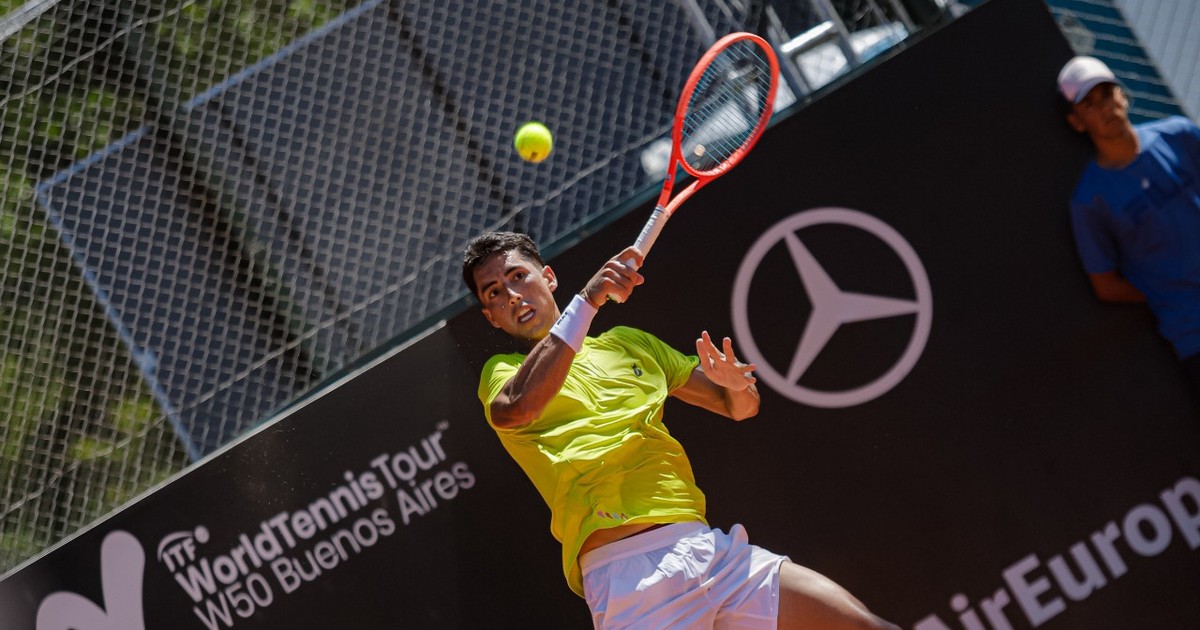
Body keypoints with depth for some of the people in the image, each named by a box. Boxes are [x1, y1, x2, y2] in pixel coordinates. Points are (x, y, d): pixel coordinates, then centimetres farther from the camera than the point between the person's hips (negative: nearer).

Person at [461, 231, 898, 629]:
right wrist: (587, 301, -18)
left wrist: (738, 386, 2)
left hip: (707, 546, 5)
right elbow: (517, 408, -14)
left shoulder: (628, 344, 26)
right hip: (624, 574, -5)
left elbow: (740, 408, 27)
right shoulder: (502, 372, 12)